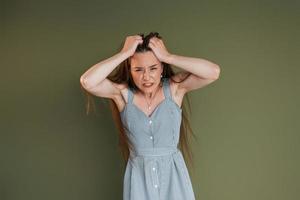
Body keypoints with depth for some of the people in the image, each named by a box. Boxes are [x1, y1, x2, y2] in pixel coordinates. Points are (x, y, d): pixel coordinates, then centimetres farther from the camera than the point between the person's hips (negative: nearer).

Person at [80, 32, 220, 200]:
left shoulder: (175, 87, -9)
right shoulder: (123, 93, -9)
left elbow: (213, 72, -23)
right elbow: (87, 82, -25)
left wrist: (167, 57, -22)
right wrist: (124, 53, -21)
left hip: (173, 173, 0)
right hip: (139, 176, 0)